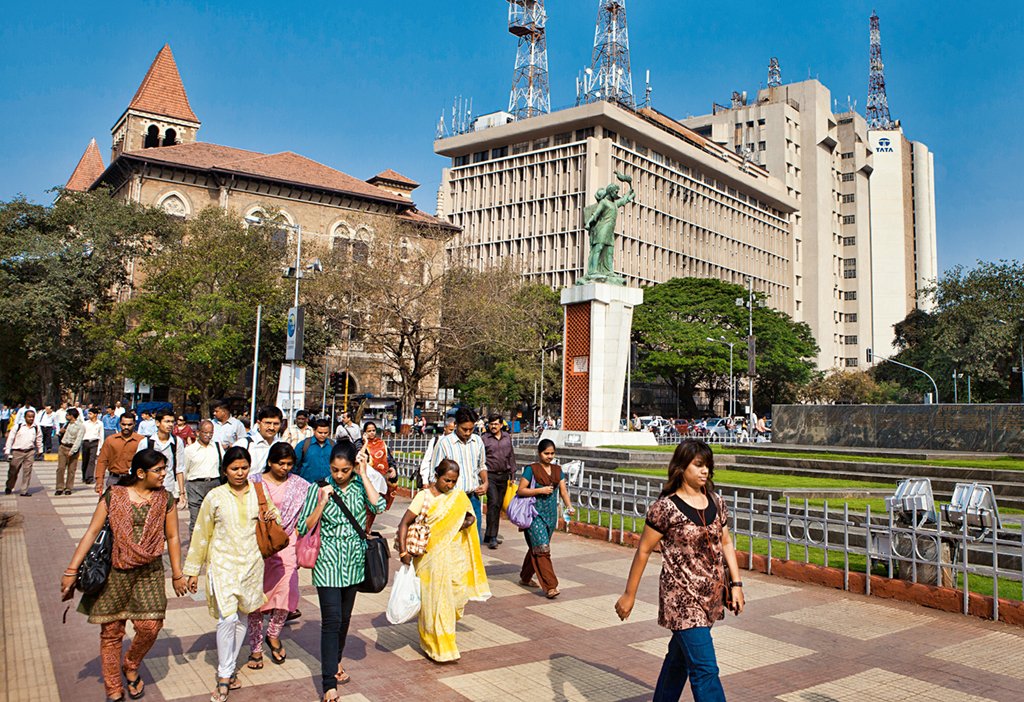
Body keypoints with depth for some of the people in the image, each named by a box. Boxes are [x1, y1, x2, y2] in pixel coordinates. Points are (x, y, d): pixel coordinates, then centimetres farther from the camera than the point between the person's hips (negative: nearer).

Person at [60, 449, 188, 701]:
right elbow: (91, 533, -4)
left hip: (149, 572, 1)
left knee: (149, 626, -7)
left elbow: (172, 537, 5)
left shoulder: (165, 499, 2)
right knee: (111, 631, 6)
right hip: (114, 572, -1)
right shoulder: (114, 496, -3)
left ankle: (131, 667, 24)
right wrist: (72, 570, -8)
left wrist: (177, 574, 5)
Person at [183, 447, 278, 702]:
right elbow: (201, 534, 4)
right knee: (227, 618, -12)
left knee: (242, 618, 11)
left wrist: (273, 518, -8)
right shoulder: (215, 497, -2)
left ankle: (230, 667, 28)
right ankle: (224, 677, 2)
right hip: (223, 564, -3)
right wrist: (192, 570, 5)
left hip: (252, 564, 3)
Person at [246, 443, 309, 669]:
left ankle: (273, 635, 19)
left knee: (287, 592, -8)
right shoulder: (255, 482, -1)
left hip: (287, 544, 1)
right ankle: (256, 648, 19)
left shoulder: (299, 485, 3)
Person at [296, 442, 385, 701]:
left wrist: (364, 475, -18)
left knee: (345, 617, 18)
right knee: (331, 619, -9)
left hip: (354, 560, 3)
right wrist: (322, 502, -20)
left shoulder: (360, 486, -2)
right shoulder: (319, 489, -7)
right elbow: (304, 528, -8)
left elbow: (379, 506, -21)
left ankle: (336, 660, 41)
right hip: (328, 561, -3)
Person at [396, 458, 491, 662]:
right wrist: (403, 551, -17)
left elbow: (470, 515, 16)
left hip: (454, 556, 4)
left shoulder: (459, 497, 4)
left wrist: (468, 522, -6)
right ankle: (438, 647, 17)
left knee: (457, 597, 5)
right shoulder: (424, 496, -9)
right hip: (431, 557, -4)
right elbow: (404, 523, -10)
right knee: (435, 601, 1)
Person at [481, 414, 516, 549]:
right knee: (493, 503, -15)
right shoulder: (484, 439, -3)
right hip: (490, 475, -5)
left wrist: (512, 473, 15)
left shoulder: (507, 437, 10)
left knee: (499, 505, 9)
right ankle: (491, 537, -13)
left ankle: (490, 535, 20)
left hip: (503, 475, 5)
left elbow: (511, 456, 17)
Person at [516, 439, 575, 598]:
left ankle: (525, 578, 31)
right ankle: (550, 586, -14)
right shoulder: (531, 469, -6)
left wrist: (569, 506, -10)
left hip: (551, 515, 6)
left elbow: (563, 490, 6)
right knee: (542, 548, -12)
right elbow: (520, 491, -9)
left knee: (535, 548, 15)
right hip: (535, 514, -6)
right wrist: (540, 490, -17)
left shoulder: (557, 470, 11)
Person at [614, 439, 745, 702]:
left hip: (712, 595, 6)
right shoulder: (666, 507, -14)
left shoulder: (716, 502, 4)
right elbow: (643, 551, -8)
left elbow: (726, 543, 14)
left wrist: (736, 584, 8)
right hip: (682, 596, -6)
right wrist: (629, 594, -4)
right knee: (705, 669, -7)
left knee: (679, 657, 21)